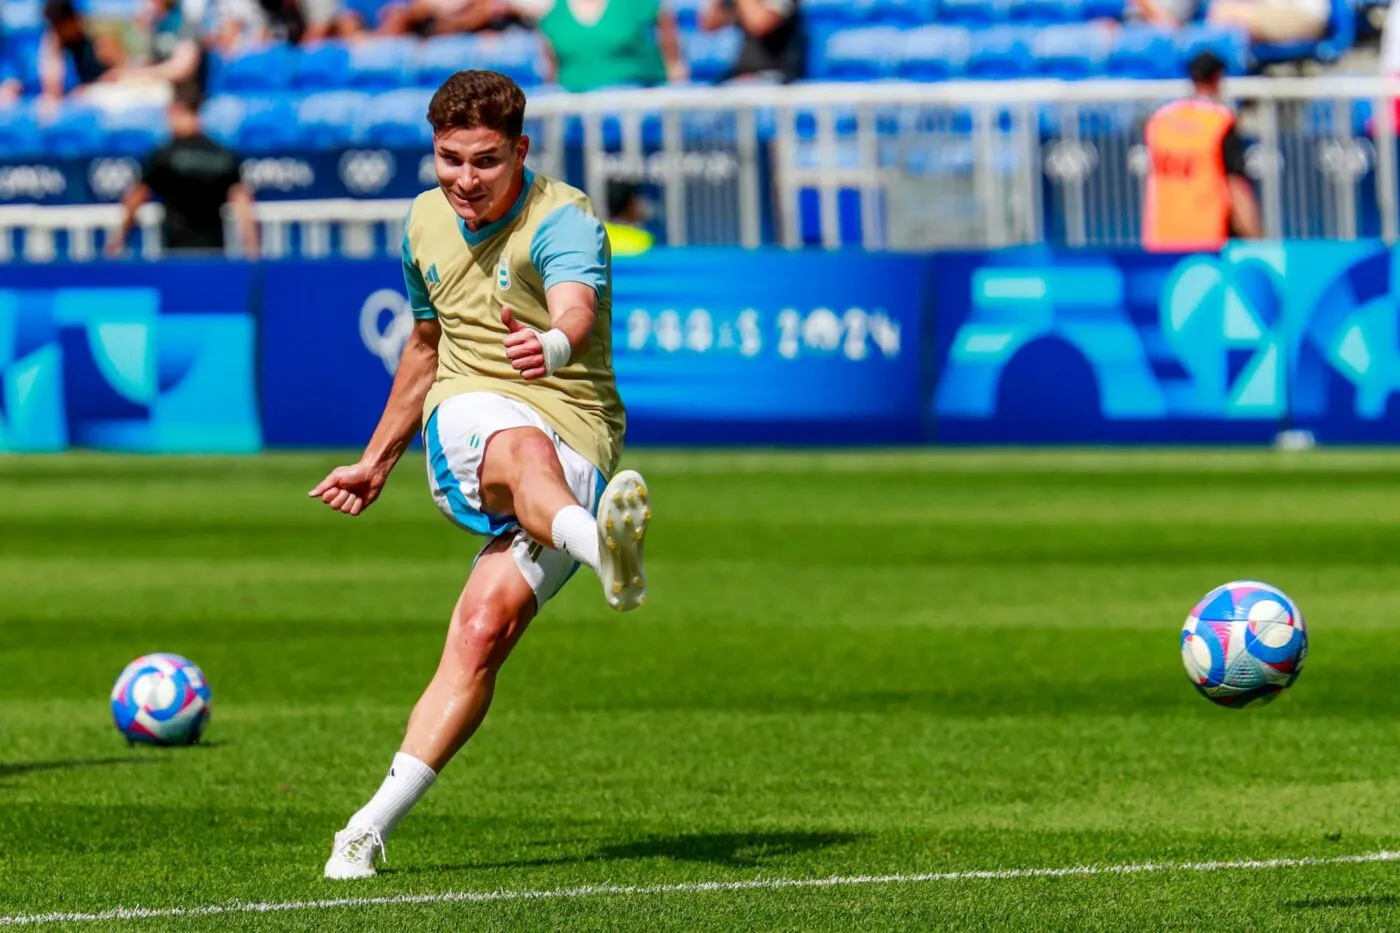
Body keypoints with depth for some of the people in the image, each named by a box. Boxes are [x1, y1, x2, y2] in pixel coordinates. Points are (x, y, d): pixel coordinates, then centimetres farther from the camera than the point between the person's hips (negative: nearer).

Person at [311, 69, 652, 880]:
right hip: (468, 419, 3)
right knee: (527, 450, -37)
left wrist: (552, 346, -58)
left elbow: (576, 310, -34)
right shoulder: (427, 222, 10)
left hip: (576, 439, -3)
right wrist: (377, 462, 35)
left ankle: (375, 824, -17)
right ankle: (606, 552, -72)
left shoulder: (564, 220, -11)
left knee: (483, 632, -21)